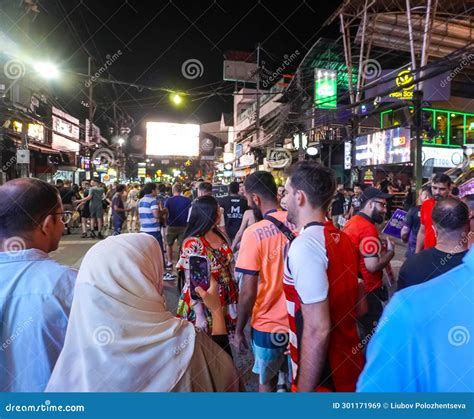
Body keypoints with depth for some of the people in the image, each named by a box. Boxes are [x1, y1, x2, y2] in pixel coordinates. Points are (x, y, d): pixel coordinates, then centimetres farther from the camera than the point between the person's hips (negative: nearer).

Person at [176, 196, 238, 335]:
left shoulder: (219, 234, 0)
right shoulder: (193, 244, -21)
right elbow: (192, 284, -19)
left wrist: (234, 295, 13)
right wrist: (199, 315, -18)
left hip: (225, 302, 6)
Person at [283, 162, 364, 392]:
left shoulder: (304, 245, -24)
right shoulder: (340, 238, 2)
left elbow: (318, 330, -26)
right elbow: (358, 306, 10)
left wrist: (304, 390, -18)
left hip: (322, 377, -8)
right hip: (349, 363, 8)